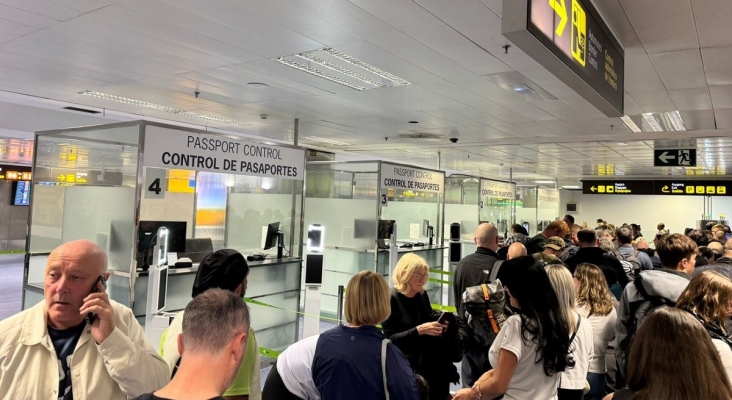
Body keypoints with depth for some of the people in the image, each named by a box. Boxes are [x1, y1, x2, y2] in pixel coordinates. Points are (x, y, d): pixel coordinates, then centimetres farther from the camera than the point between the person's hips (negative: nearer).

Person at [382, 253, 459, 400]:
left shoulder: (422, 295, 3)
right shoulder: (391, 299, -18)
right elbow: (390, 339, -21)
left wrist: (440, 322, -8)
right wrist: (418, 330, -32)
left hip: (426, 362, 6)